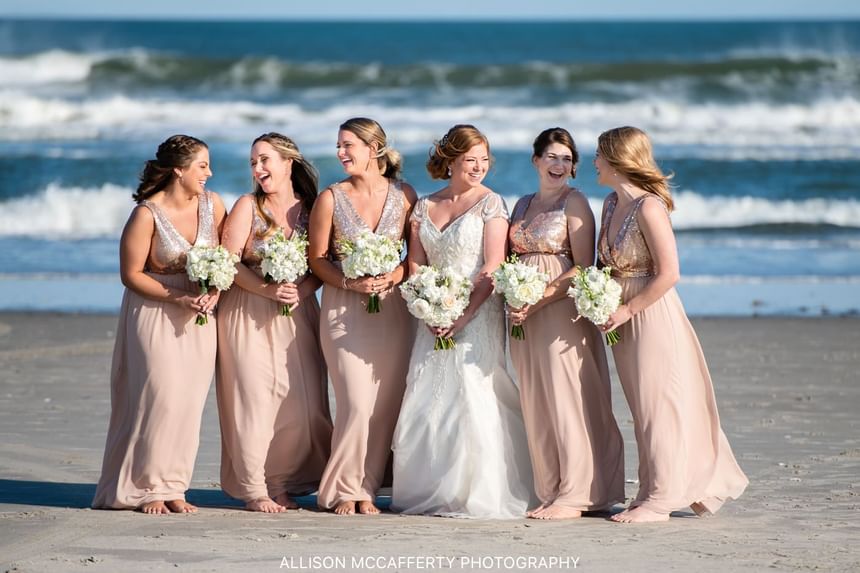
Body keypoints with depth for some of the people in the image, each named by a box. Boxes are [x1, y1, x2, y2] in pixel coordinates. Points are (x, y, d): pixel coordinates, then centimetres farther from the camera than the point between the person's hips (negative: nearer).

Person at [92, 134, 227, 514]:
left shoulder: (212, 204, 1)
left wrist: (214, 292, -10)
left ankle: (172, 487, 8)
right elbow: (131, 274, -10)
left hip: (200, 316, 5)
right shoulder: (147, 215, -14)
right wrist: (178, 299, -17)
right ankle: (146, 487, 1)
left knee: (189, 401, 1)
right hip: (155, 312, -5)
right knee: (159, 395, -10)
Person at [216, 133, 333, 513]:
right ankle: (254, 489, 0)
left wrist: (302, 290, -14)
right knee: (254, 400, -6)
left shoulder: (311, 209, 7)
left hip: (298, 314, 3)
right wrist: (268, 290, -17)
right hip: (249, 315, -3)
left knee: (301, 403, -3)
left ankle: (283, 483, 10)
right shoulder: (247, 206, 1)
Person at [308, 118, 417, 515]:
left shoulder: (404, 195, 3)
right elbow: (317, 258, 2)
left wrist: (398, 274, -11)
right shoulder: (331, 199, 0)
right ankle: (344, 490, 4)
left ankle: (366, 489, 12)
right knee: (356, 403, -10)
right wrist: (350, 282, -14)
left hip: (392, 309, 2)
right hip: (344, 310, -2)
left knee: (386, 404, 1)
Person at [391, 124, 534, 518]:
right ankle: (426, 494, 11)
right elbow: (415, 263, 8)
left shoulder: (490, 203, -2)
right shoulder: (425, 206, 11)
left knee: (472, 398, -9)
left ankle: (477, 496, -2)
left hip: (477, 314, -5)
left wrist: (464, 315, -17)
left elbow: (493, 267, -9)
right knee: (425, 404, 2)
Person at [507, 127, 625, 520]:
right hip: (525, 316, 7)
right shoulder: (523, 205, 17)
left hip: (563, 311, -7)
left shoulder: (574, 203, -3)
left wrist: (539, 300, -17)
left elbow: (583, 267, -10)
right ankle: (549, 491, 12)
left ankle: (575, 495, -3)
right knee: (536, 403, 6)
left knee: (567, 399, -7)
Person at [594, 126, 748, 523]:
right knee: (644, 407, 13)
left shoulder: (649, 208, -17)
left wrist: (627, 309, -16)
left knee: (657, 405, -1)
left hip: (652, 316, -9)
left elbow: (668, 274, -19)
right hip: (623, 319, 9)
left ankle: (658, 500, 6)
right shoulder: (611, 204, 8)